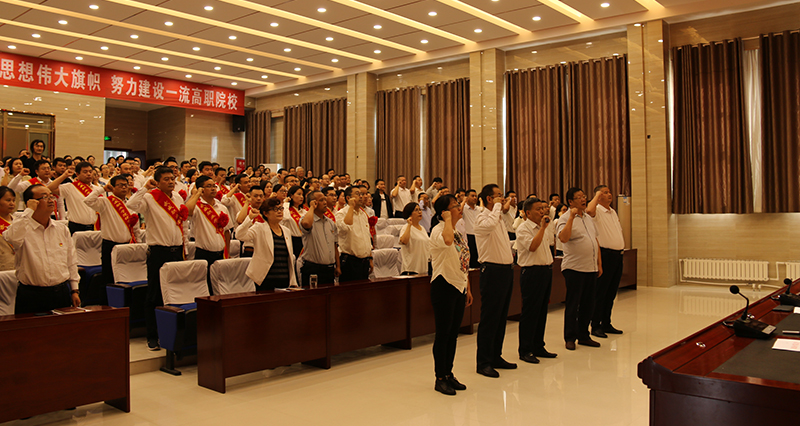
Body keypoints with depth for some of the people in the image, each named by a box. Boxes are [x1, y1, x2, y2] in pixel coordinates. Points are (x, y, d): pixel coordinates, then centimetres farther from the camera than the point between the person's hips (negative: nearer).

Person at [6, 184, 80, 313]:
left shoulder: (62, 229, 10)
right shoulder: (22, 227, -3)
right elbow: (13, 239, -29)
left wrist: (75, 290, 10)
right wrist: (28, 211, -19)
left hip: (62, 293, 4)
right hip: (32, 296, -4)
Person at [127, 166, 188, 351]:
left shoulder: (178, 198, 13)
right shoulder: (149, 198, -6)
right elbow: (131, 205, -27)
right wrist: (145, 188, -22)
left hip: (177, 250, 6)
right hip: (158, 251, -6)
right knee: (155, 296, 1)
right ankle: (153, 337, 10)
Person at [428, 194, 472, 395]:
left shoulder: (459, 232, 13)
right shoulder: (438, 230, -13)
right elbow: (447, 240, -39)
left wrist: (468, 288, 17)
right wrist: (447, 218, -23)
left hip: (459, 286, 8)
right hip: (444, 285, -8)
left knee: (453, 333, 13)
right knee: (443, 333, -1)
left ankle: (449, 374, 23)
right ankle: (440, 378, 9)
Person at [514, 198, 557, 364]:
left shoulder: (545, 227, 14)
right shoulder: (523, 228, -11)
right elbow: (532, 246, -24)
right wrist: (542, 227, -20)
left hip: (546, 270, 8)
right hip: (531, 272, -8)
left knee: (542, 311, 13)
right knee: (530, 312, -3)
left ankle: (538, 347, 22)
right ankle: (525, 351, 5)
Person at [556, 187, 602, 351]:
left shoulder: (589, 218, 15)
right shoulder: (565, 219, -8)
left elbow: (596, 241, 20)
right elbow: (563, 238, -27)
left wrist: (599, 263, 15)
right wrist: (572, 217, -26)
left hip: (591, 268, 7)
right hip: (574, 268, -7)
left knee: (588, 304, 11)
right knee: (572, 304, 0)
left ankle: (583, 336, 23)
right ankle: (570, 338, 10)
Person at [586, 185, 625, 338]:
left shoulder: (613, 212, 18)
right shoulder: (597, 211, -9)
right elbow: (589, 210, -34)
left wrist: (622, 247, 14)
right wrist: (597, 195, -17)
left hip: (618, 255, 8)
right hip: (605, 255, -8)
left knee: (612, 291, 13)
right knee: (600, 292, -3)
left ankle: (606, 324, 22)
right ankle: (595, 326, 4)